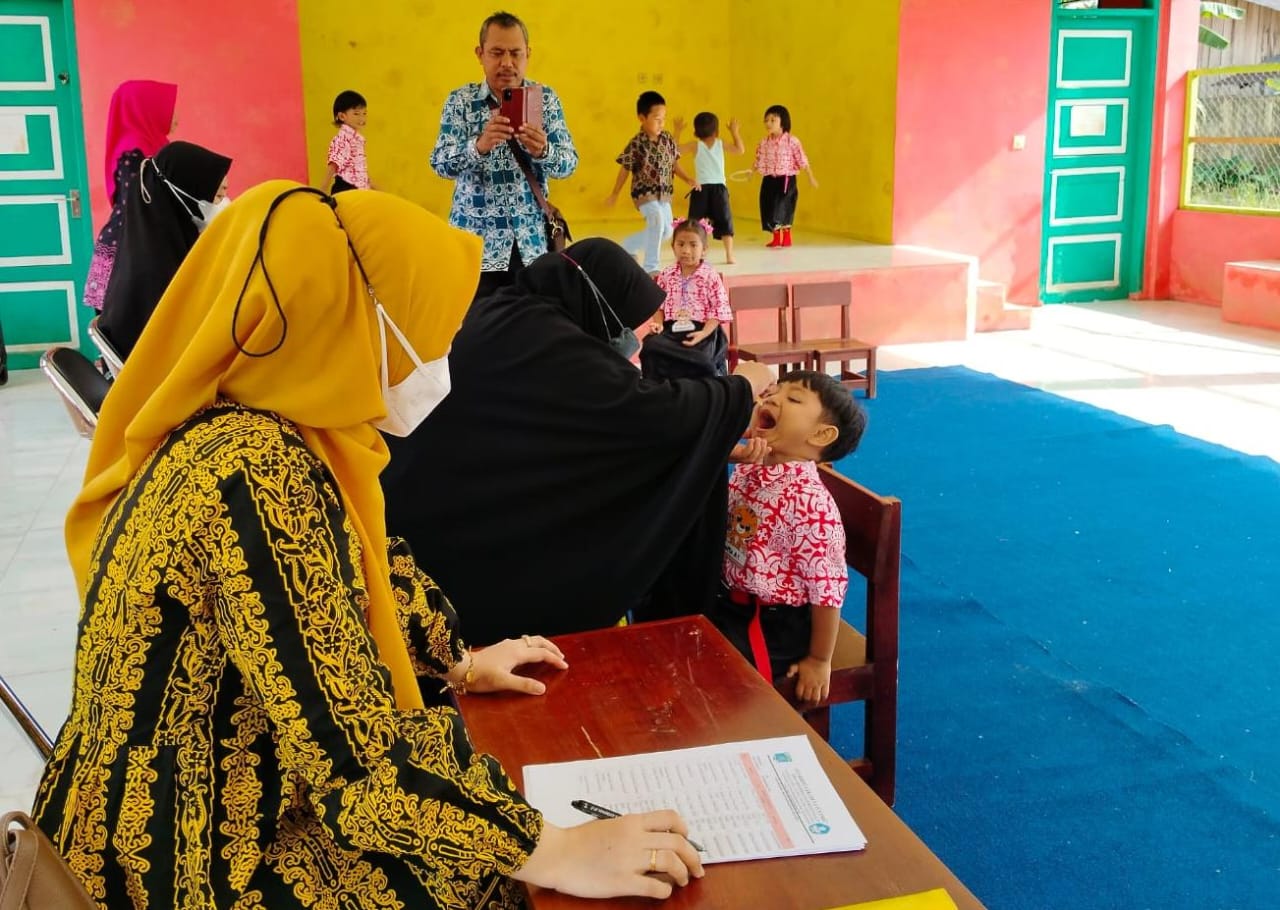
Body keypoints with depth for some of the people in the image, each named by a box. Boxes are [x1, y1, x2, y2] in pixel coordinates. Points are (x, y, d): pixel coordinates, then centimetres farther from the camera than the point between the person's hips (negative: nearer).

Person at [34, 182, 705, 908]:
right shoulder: (261, 474, -29)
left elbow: (352, 593, 17)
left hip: (220, 816, 9)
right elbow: (357, 753, -31)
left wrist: (453, 664, 29)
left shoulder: (259, 435, 1)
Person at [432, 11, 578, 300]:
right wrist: (478, 146, -32)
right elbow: (440, 163, -11)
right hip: (477, 243, -1)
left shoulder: (546, 99, 3)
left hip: (532, 243, 2)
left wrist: (543, 151, -26)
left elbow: (569, 163, -3)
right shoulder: (461, 101, -1)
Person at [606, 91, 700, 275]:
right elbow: (625, 169, -7)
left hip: (664, 194, 7)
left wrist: (688, 179, -5)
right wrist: (614, 194, -1)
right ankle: (650, 267, -20)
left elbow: (674, 163, 10)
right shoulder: (636, 143, -15)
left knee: (666, 231, 14)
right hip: (644, 192, -7)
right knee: (657, 220, -29)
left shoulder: (668, 139, 0)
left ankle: (628, 246, 35)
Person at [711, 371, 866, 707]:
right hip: (729, 603, 8)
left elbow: (827, 586, -21)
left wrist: (819, 661, -13)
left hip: (775, 624, -7)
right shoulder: (747, 470, -3)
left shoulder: (810, 502, -26)